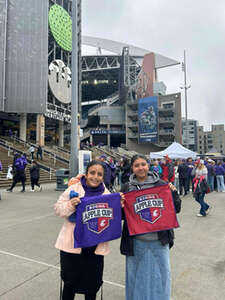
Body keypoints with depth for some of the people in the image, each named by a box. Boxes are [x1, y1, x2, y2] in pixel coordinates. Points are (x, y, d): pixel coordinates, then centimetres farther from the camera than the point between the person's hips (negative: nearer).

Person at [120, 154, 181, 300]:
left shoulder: (161, 184, -3)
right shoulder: (127, 188, 0)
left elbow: (176, 209, 2)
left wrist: (174, 193, -14)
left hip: (159, 241, 0)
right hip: (136, 242, 1)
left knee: (162, 275, 15)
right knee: (136, 276, 17)